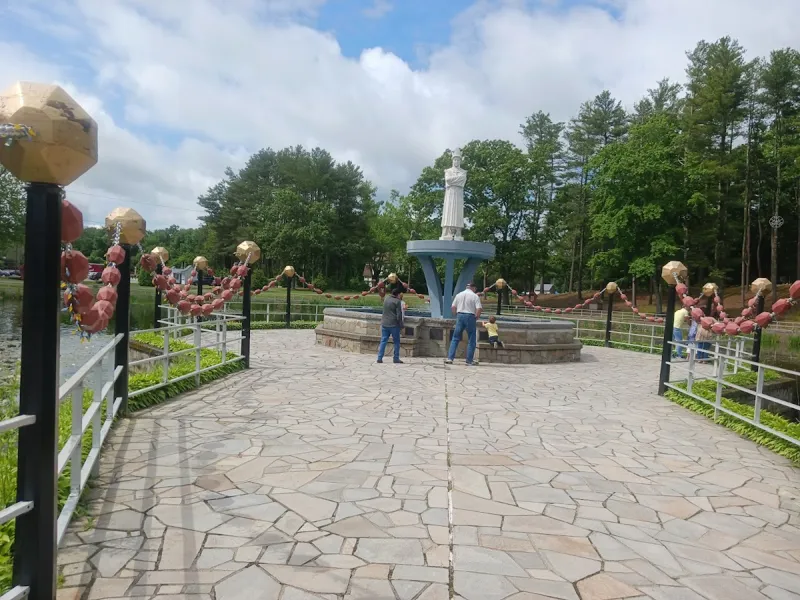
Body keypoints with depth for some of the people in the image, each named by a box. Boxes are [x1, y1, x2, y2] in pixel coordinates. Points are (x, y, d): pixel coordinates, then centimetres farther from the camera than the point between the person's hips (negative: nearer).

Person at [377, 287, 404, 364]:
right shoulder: (397, 301, -9)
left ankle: (379, 358, 1)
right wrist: (400, 324, -3)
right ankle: (396, 358, 8)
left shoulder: (386, 300, 10)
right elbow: (399, 315, -12)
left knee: (383, 341, 7)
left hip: (384, 324, 5)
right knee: (396, 342, 6)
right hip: (394, 324, -5)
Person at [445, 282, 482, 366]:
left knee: (455, 338, 9)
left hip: (460, 315, 3)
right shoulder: (475, 296, -2)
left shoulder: (459, 295, 9)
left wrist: (457, 315, 14)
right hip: (470, 316, -3)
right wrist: (476, 318, 2)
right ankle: (469, 361, 7)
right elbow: (479, 309, -11)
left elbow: (453, 307, 6)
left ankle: (450, 358, 2)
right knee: (471, 340, 6)